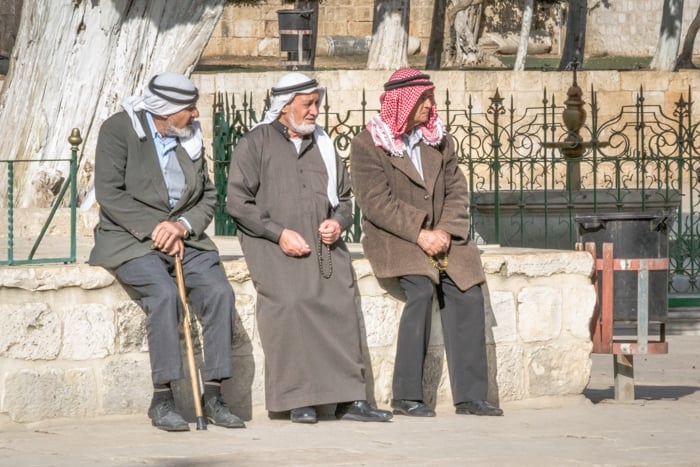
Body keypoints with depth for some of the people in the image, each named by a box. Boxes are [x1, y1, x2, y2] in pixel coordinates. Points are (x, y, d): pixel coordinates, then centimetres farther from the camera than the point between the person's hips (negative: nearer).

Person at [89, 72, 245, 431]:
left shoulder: (190, 137, 10)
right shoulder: (118, 130, -6)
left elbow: (208, 196, 11)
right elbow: (109, 193, -13)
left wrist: (183, 226, -10)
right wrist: (155, 229, -18)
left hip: (183, 238, 5)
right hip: (130, 238, -5)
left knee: (219, 291, -20)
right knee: (164, 292, -32)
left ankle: (213, 395, -15)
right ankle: (162, 399, -26)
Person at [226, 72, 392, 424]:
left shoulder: (322, 145, 23)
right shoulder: (255, 144, 7)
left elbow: (343, 197, 27)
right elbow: (238, 202, -1)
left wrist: (338, 222, 4)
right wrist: (280, 233, -10)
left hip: (323, 244, 4)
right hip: (273, 246, -4)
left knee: (340, 300, -19)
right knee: (288, 301, -27)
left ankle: (350, 398, -22)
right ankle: (298, 399, -24)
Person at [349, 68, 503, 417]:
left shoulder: (438, 141, 15)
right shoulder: (367, 145, -4)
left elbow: (456, 191, 9)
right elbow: (377, 203, -12)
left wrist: (445, 231, -9)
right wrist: (419, 234, -20)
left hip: (439, 236, 5)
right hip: (392, 240, -5)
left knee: (468, 295, -15)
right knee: (421, 287, -29)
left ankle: (470, 396, -10)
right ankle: (406, 397, -23)